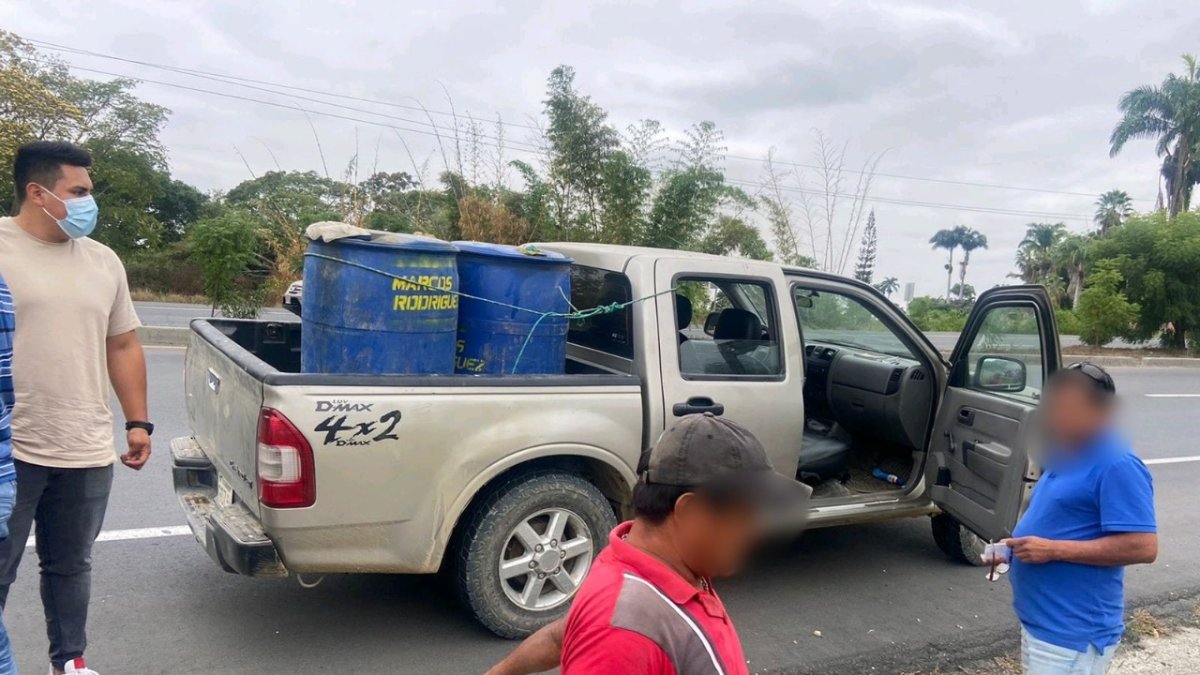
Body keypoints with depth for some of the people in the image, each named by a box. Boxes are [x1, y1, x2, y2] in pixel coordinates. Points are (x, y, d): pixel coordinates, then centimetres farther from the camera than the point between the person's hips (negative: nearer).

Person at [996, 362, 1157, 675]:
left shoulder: (1118, 466, -18)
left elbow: (1143, 547, -24)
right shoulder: (1068, 458, 12)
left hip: (1073, 633, -10)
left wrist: (1053, 550, -24)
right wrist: (1017, 545, 5)